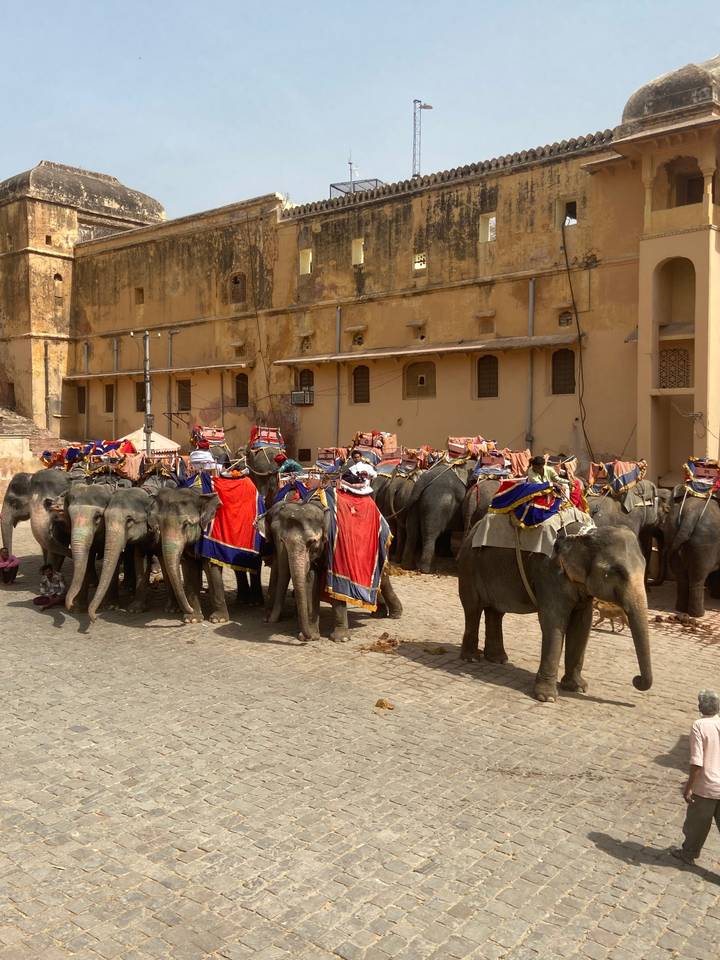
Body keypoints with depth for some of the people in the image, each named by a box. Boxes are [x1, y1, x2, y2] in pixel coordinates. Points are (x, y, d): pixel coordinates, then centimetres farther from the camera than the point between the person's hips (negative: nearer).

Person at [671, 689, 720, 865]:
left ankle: (688, 853, 36)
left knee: (697, 823, 16)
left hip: (706, 787, -3)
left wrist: (689, 787, -10)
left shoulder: (699, 726, -15)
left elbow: (696, 762, -19)